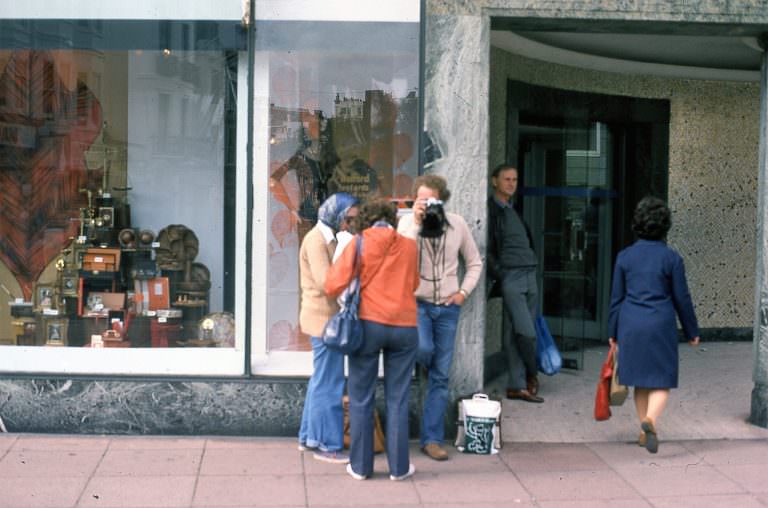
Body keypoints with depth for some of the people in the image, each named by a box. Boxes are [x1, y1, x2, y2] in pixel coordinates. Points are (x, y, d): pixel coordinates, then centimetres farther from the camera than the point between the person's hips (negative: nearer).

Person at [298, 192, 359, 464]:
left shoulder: (327, 238, 15)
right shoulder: (317, 239, -15)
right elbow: (327, 283, -22)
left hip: (324, 317, 10)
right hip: (323, 318, -10)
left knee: (321, 380, 16)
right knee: (329, 384, -3)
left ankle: (310, 437, 25)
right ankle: (327, 445, 4)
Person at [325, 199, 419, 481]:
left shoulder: (359, 244, -2)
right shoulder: (409, 246, 5)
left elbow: (334, 285, -7)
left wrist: (337, 262, 11)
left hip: (367, 324, -1)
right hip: (404, 326, 2)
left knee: (361, 399, 9)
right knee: (398, 400, 9)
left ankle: (360, 466, 14)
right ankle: (399, 466, 14)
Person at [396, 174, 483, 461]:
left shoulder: (457, 224, 2)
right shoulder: (407, 222, -4)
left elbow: (474, 263, 13)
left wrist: (464, 291, 0)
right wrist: (416, 223, -24)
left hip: (447, 307, 2)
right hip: (416, 302, -2)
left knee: (441, 376, 3)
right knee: (424, 349, -29)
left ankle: (432, 439, 12)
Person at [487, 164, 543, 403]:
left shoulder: (513, 211, 22)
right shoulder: (490, 210, -3)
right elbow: (487, 249, -8)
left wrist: (532, 269, 17)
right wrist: (498, 275, -14)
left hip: (529, 276, 7)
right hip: (510, 277, -7)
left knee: (515, 334, 6)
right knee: (526, 332, -12)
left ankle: (516, 385, 8)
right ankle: (531, 376, 7)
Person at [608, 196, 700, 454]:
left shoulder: (625, 256, 0)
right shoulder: (672, 258, -6)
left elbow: (617, 297, 4)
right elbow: (682, 298, -1)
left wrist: (613, 332, 12)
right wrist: (692, 331, 10)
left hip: (631, 324, 3)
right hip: (661, 325, -3)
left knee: (641, 381, 15)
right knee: (662, 382, 4)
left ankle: (644, 432, 22)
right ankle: (650, 420, -21)